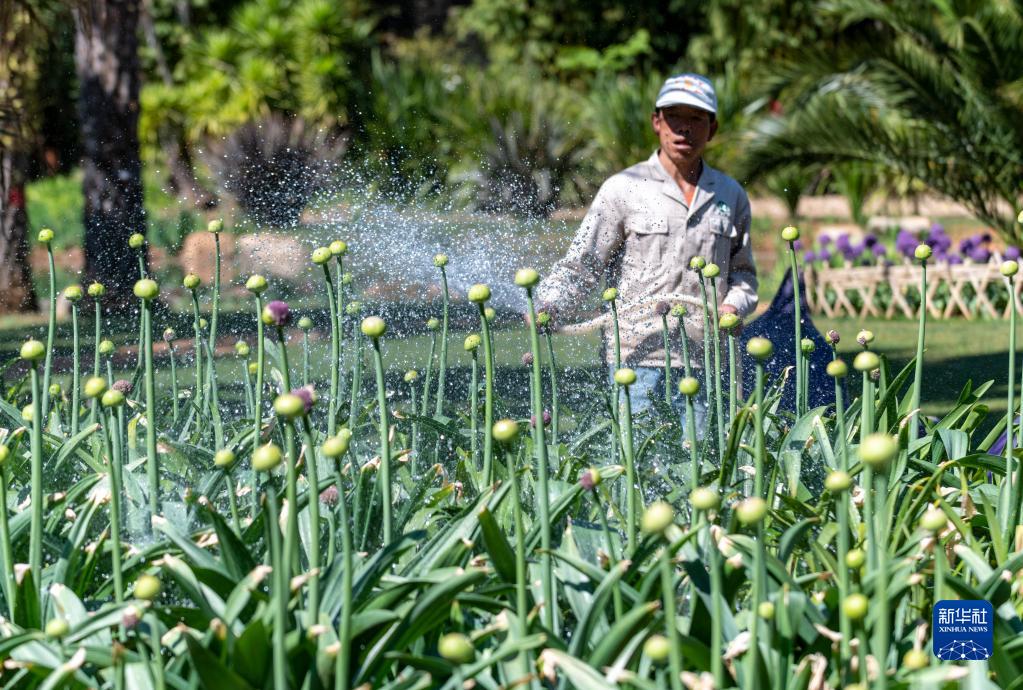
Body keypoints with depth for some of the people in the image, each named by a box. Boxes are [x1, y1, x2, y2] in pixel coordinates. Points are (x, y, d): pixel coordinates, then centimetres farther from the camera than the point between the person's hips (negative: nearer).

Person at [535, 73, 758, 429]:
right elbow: (580, 267, 0)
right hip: (637, 359, -3)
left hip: (704, 363, 3)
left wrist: (734, 306, 2)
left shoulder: (731, 196, 14)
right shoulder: (622, 189, 2)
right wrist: (547, 308, -17)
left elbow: (743, 272, 24)